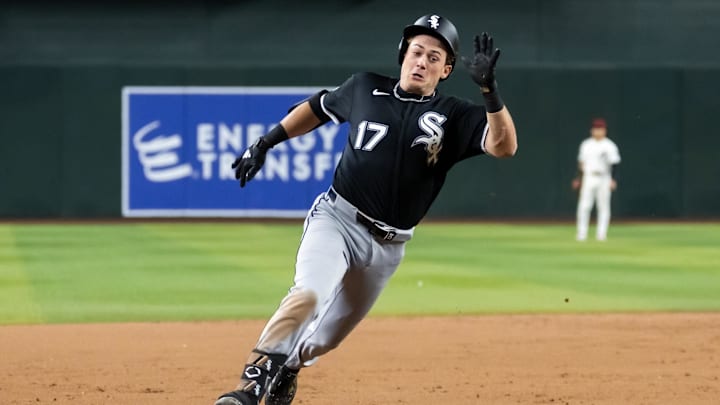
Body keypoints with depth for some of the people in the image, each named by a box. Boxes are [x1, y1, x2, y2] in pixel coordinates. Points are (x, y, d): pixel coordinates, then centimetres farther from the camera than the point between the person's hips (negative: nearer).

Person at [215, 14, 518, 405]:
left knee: (329, 334, 13)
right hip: (336, 218, -2)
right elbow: (316, 108, 20)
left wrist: (489, 89, -32)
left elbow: (504, 145, -20)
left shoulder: (453, 116, -4)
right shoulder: (365, 88, 2)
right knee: (308, 295, -29)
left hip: (387, 244, 2)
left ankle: (284, 370, 44)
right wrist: (264, 143, 14)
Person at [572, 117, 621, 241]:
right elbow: (581, 163, 16)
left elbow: (614, 164, -6)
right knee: (584, 206, -5)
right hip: (588, 178, 3)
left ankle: (601, 233, 5)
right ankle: (582, 233, -2)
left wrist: (613, 180, -15)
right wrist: (578, 179, 12)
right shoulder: (586, 145, 11)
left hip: (604, 179, -3)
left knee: (604, 206, 0)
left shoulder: (610, 146, -1)